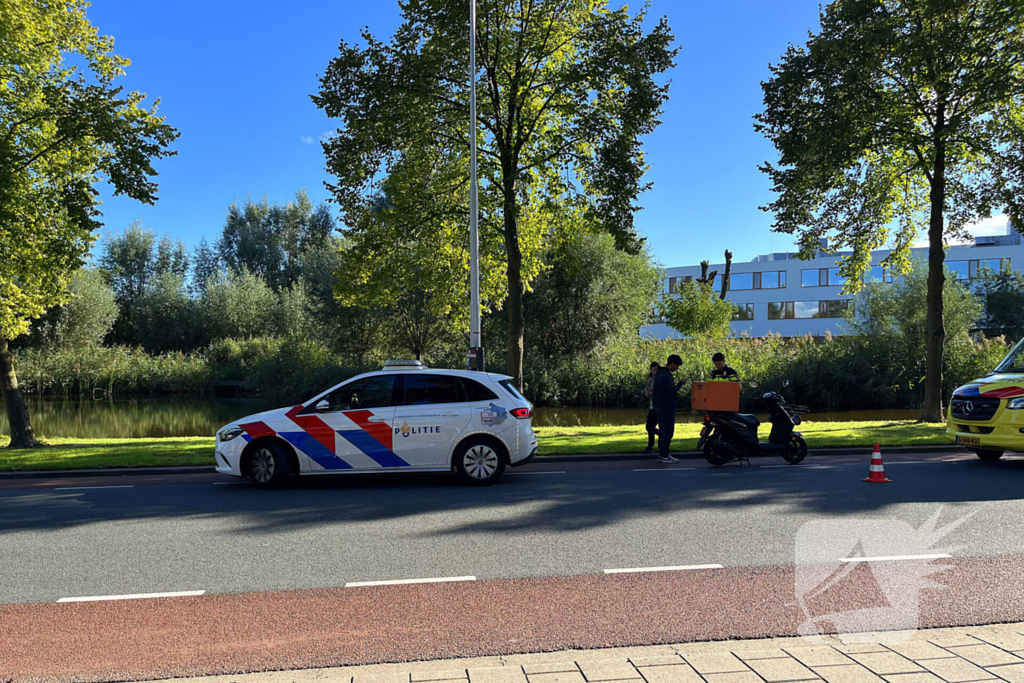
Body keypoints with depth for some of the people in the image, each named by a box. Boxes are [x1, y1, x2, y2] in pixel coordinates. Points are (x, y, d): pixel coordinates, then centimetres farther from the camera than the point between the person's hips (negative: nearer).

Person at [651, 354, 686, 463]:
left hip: (660, 406, 10)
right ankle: (664, 455, -5)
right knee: (668, 431, -6)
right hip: (667, 407, -10)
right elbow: (672, 390, -21)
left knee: (662, 431, 14)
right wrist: (679, 384, -6)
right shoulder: (666, 375, -18)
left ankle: (661, 454, 18)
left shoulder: (659, 374, 14)